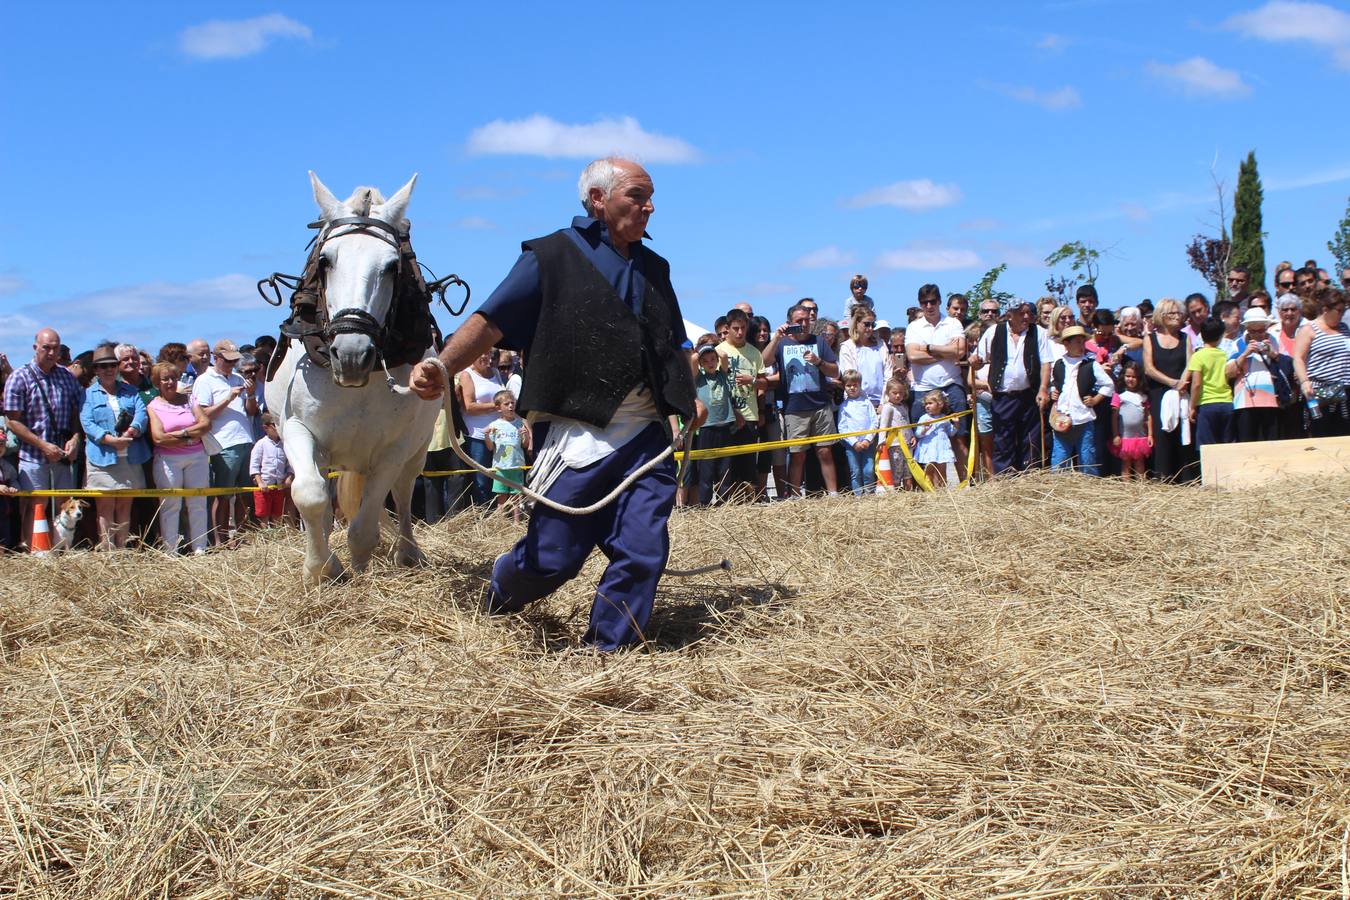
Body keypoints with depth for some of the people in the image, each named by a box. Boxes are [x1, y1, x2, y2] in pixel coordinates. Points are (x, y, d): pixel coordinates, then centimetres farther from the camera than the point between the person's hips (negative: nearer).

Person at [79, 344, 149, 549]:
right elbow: (87, 423, -7)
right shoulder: (88, 394, 6)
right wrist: (110, 439, -21)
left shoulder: (130, 391, 16)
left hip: (130, 458, 3)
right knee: (105, 507, -2)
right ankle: (106, 550, -1)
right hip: (103, 459, -3)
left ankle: (122, 549, 12)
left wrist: (130, 432, -20)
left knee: (125, 506, 7)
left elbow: (141, 414, 0)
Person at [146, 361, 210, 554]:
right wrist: (189, 440, -8)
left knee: (198, 503, 3)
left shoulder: (187, 399, 13)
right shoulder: (153, 406, 2)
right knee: (170, 505, -2)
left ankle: (200, 548, 7)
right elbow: (159, 438, -10)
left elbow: (206, 423, 2)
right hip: (168, 460, -3)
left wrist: (182, 432, -10)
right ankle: (170, 551, 2)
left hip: (196, 457, 3)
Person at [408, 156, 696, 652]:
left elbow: (677, 346, 27)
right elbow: (490, 322, -8)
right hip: (577, 436, -5)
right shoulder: (551, 256, 1)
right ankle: (497, 601, 31)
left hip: (647, 436, 5)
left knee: (643, 552, -6)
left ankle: (606, 653, 9)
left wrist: (689, 399, 12)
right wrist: (442, 366, -24)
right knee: (553, 557, -1)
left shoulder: (654, 268, 18)